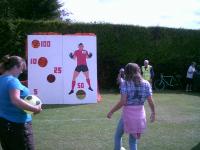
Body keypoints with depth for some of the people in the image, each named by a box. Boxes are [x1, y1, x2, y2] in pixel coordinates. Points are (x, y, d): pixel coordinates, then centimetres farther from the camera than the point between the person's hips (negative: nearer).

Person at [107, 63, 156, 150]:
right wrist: (153, 113, 16)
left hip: (127, 115, -3)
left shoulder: (125, 83, -10)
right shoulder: (146, 84, 0)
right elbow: (151, 102, -1)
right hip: (140, 115, 4)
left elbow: (122, 102, -16)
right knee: (133, 140, 18)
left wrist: (111, 112, -5)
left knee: (118, 135, 22)